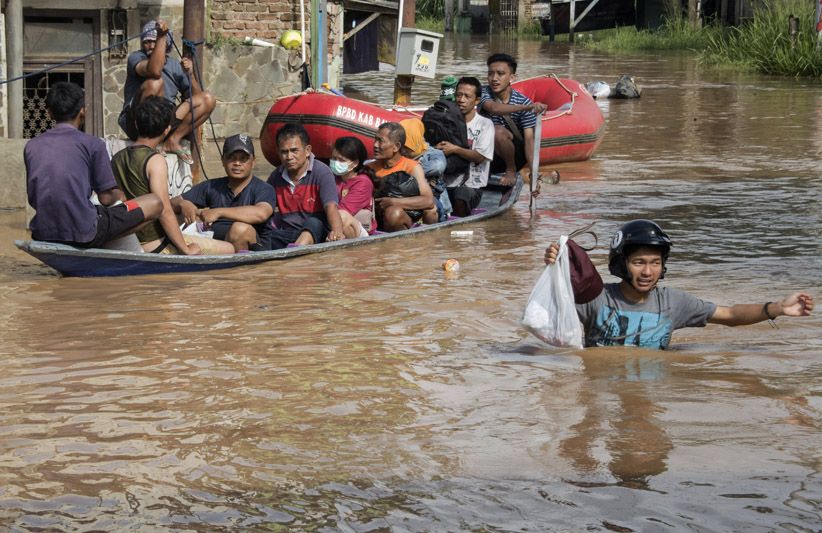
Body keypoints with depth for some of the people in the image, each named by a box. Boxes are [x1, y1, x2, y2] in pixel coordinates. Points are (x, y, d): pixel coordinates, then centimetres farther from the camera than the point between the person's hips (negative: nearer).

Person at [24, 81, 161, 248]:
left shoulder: (31, 146, 9)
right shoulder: (92, 144, -4)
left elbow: (32, 199, 16)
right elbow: (106, 198, -2)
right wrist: (119, 194, 22)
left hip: (42, 234, 6)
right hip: (84, 234, -6)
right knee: (155, 203, 8)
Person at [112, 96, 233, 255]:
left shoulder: (117, 159, 6)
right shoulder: (155, 161, -16)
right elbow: (164, 211, -23)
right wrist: (186, 250, -15)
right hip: (155, 246, -8)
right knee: (228, 250, -2)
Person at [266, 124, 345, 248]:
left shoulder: (321, 172, -7)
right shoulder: (276, 176, 10)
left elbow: (331, 207, -22)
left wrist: (337, 233, -43)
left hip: (316, 234, -4)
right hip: (286, 233, 4)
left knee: (313, 223, -39)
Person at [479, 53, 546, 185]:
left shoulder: (524, 102, -13)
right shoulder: (483, 93, -9)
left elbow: (529, 139, -20)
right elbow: (494, 108, -34)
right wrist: (527, 107, -50)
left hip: (516, 156, -3)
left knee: (498, 131, -31)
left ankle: (511, 170, -10)